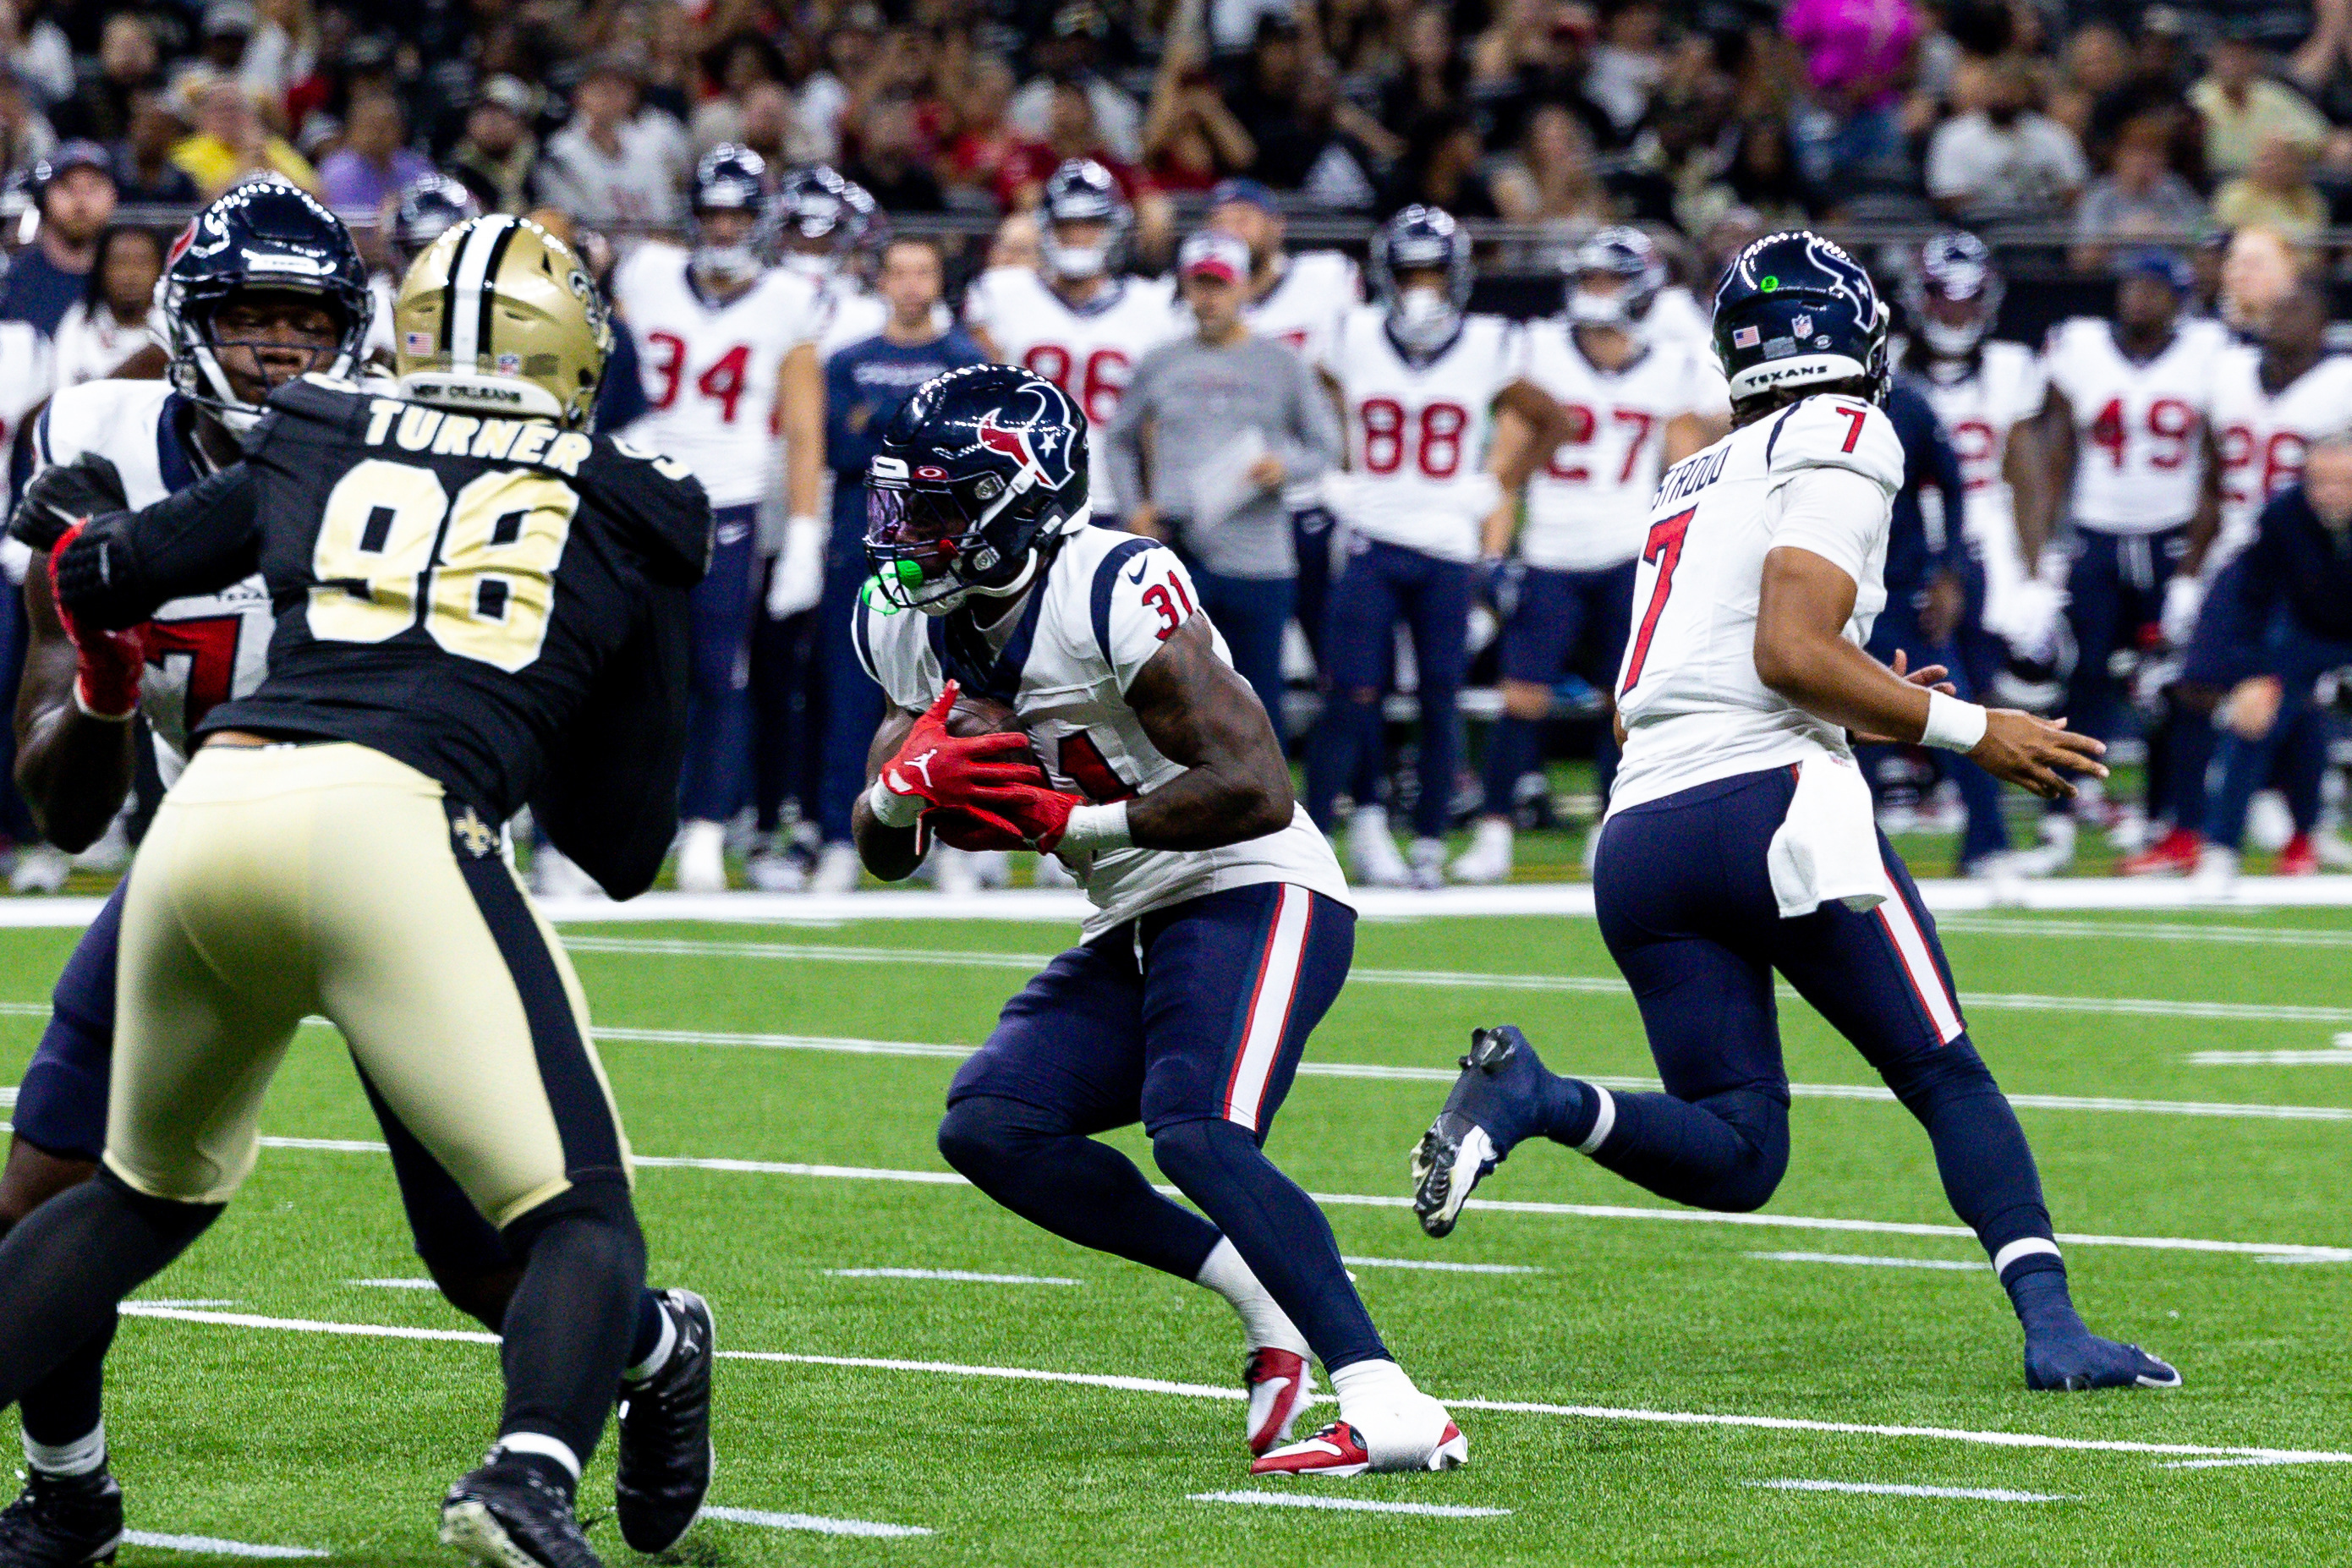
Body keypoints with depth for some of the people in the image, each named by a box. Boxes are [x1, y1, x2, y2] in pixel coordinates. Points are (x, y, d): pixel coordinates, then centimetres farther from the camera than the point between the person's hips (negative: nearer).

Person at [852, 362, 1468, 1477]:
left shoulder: (1116, 593, -22)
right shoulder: (914, 626, 5)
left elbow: (1256, 790, -27)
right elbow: (883, 852, 9)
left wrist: (1066, 824, -24)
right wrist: (908, 785, -14)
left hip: (1253, 896, -9)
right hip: (1135, 930, 9)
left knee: (1198, 1135, -28)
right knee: (988, 1125, -5)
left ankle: (1392, 1413, -34)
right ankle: (1265, 1302, -2)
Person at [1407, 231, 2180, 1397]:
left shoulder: (1690, 484, 26)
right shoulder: (1838, 440, 2)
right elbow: (1791, 652, -11)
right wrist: (1965, 729, -3)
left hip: (1638, 837, 6)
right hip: (1767, 801, -6)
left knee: (1736, 1155, 5)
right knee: (1951, 1081, 3)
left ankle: (1532, 1099, -17)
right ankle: (2051, 1324, -9)